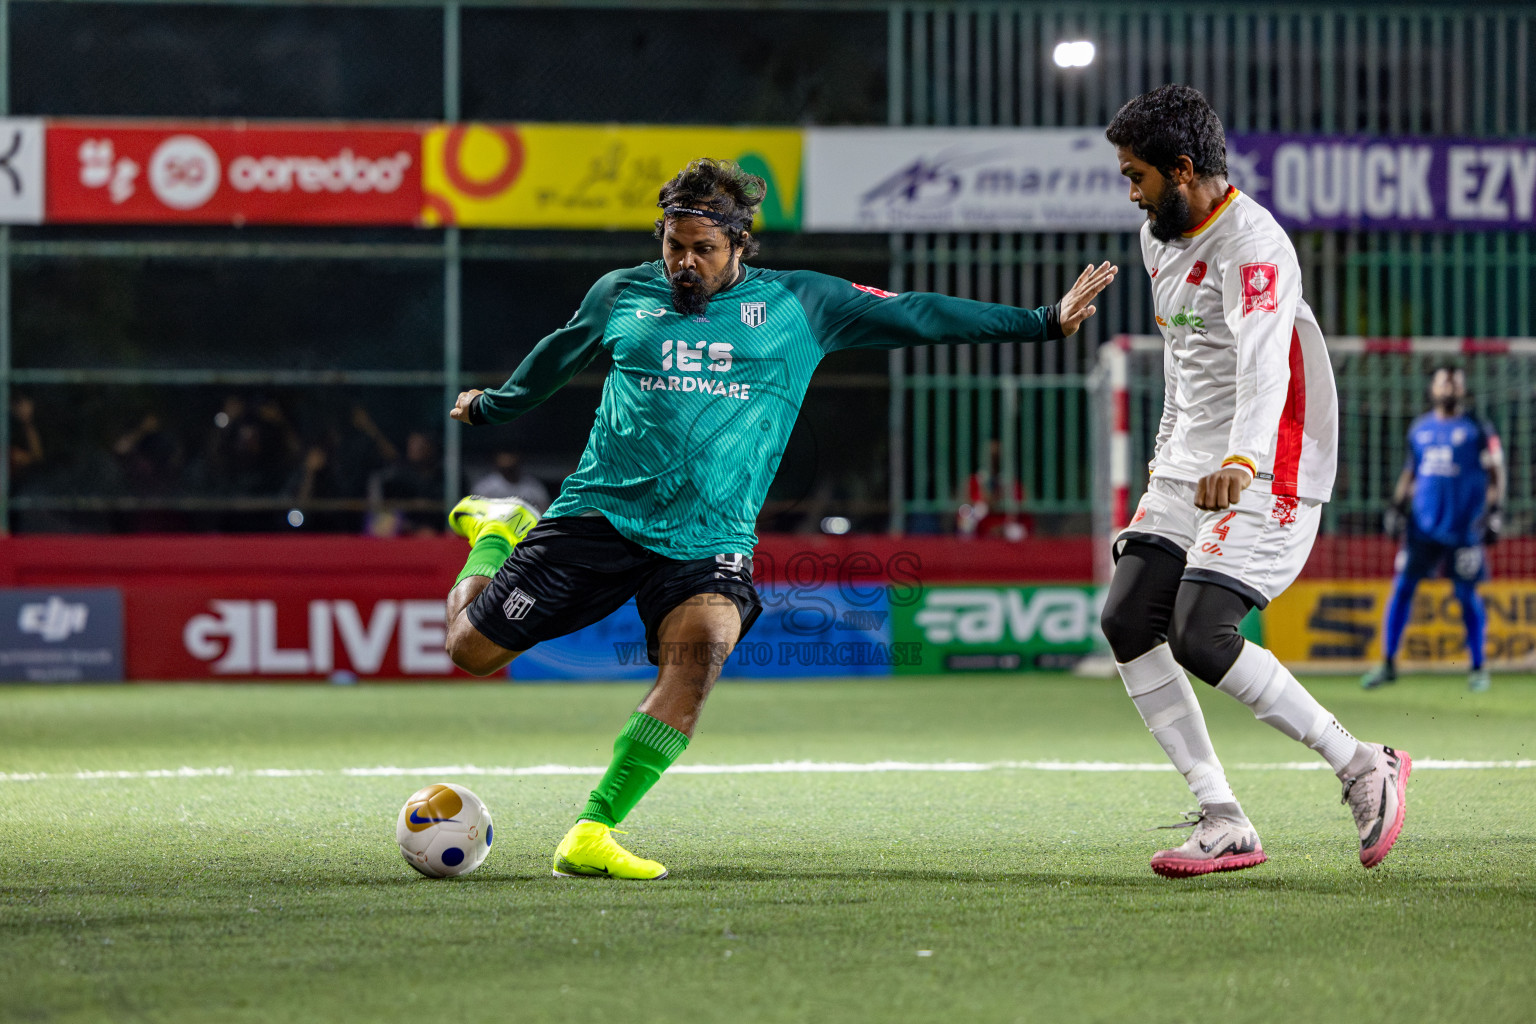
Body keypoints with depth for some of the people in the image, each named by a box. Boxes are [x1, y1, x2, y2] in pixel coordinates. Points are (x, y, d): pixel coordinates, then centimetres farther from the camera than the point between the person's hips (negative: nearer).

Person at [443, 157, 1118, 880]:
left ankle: (591, 835, -24)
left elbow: (913, 316, 10)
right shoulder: (621, 295, 10)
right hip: (598, 515, 1)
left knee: (696, 663, -29)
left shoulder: (797, 305, 8)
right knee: (473, 647, 0)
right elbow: (557, 357, 29)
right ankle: (496, 532, 36)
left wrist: (1044, 322, 10)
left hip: (709, 540, -1)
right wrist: (490, 406, 45)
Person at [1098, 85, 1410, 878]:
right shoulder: (1161, 238, 11)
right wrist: (1168, 451, 28)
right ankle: (1224, 823, -3)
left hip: (1266, 476, -9)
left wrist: (1241, 463, -52)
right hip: (1190, 471, 9)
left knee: (1199, 638, -20)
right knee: (1127, 620, -4)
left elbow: (1264, 364, -36)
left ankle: (1362, 767, -5)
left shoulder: (1253, 247, -20)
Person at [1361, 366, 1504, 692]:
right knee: (1402, 588, -1)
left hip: (1463, 528, -3)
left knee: (1467, 595, -1)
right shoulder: (1419, 429, 12)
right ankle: (1388, 664, 5)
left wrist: (1493, 512, -9)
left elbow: (1495, 473, 0)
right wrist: (1397, 506, 13)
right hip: (1422, 525, 3)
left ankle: (1478, 667, 10)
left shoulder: (1478, 430, 1)